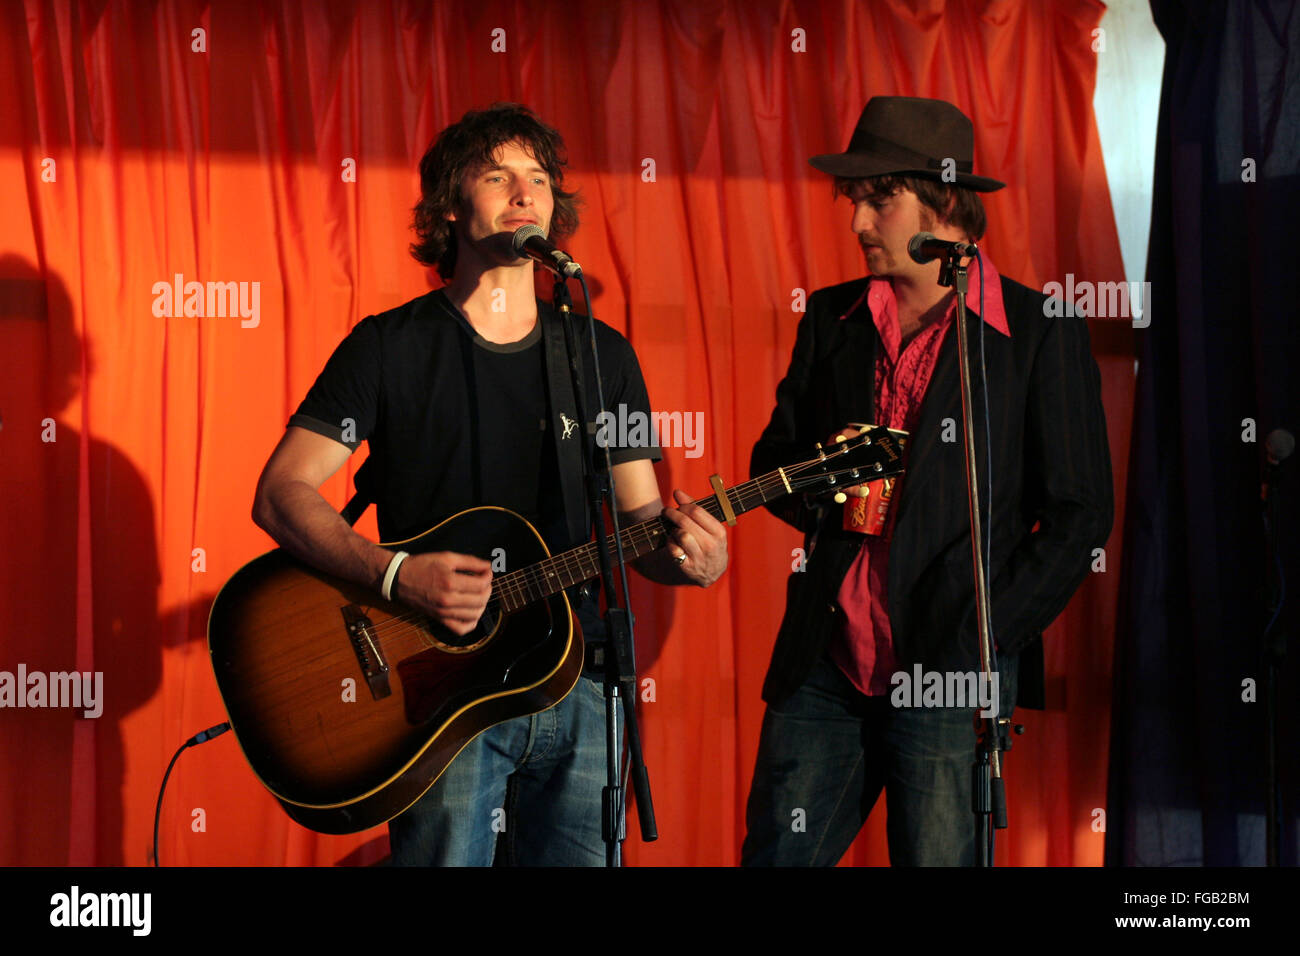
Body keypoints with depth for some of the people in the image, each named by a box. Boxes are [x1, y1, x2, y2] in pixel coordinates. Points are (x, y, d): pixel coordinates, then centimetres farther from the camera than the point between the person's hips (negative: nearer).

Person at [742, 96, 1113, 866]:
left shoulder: (1040, 331, -2)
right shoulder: (831, 319, 12)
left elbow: (1079, 513, -2)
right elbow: (772, 460, 18)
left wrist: (988, 640, -9)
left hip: (952, 679, -4)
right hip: (824, 665, 4)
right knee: (774, 854, 6)